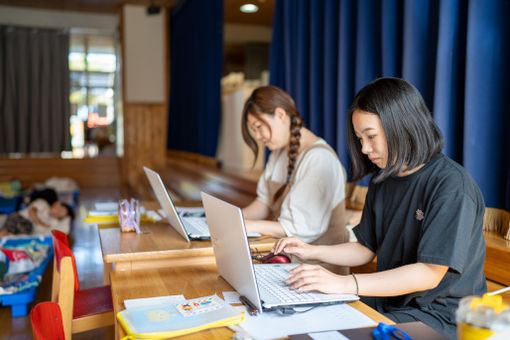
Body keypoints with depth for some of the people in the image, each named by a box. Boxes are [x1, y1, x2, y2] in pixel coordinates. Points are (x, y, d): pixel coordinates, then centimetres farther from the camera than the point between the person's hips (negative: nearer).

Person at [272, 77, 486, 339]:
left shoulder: (452, 185, -17)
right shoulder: (382, 181, 9)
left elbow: (429, 273, -23)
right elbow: (366, 250, 15)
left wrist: (344, 283, -29)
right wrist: (312, 251, 0)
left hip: (439, 315, -7)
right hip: (389, 301, 7)